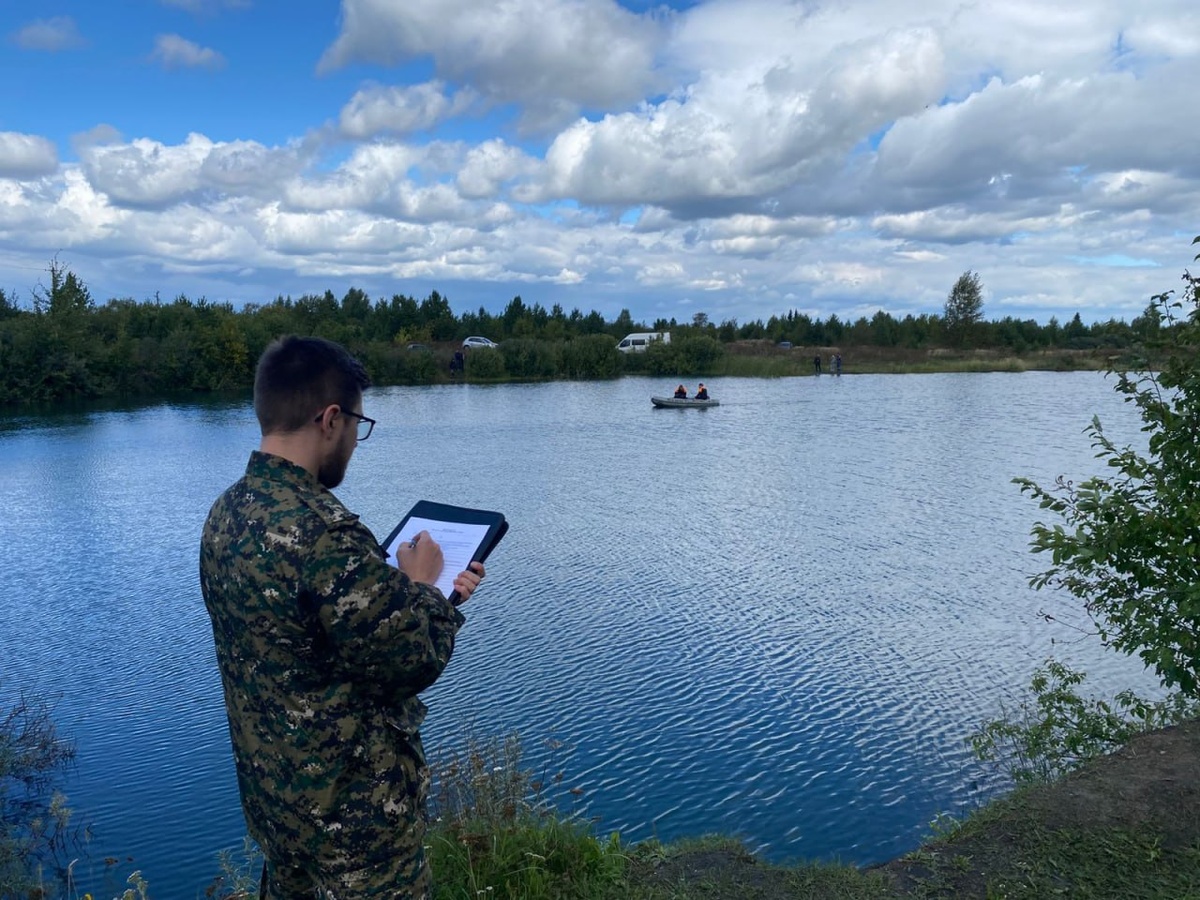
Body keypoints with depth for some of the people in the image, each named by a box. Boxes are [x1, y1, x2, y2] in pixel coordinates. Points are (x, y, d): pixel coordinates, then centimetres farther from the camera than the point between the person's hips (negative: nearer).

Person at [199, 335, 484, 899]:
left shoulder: (227, 514, -1)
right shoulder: (322, 531, -31)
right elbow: (412, 661, -23)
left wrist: (420, 594, 8)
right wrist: (422, 586, -7)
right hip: (352, 816, -8)